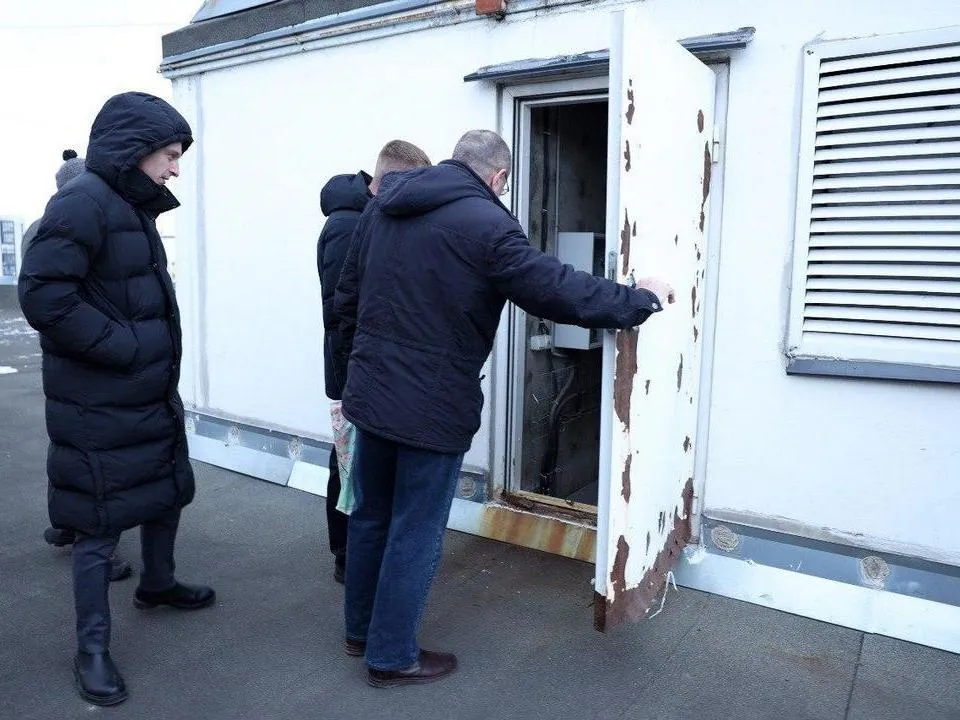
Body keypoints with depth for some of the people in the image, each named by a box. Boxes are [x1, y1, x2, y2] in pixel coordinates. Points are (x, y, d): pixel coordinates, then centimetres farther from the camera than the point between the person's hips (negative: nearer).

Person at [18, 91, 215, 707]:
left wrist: (156, 351, 8)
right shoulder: (83, 203, -18)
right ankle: (93, 647, 21)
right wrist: (123, 346, -22)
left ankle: (158, 583, 45)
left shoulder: (133, 206, 11)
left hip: (153, 394, 9)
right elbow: (42, 292, -26)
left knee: (168, 491, 22)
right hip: (100, 407, -9)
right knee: (101, 522, 3)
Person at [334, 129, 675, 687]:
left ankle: (361, 630, 38)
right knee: (415, 532, 7)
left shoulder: (383, 204, 9)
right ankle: (392, 656, 22)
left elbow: (348, 294, 13)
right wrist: (640, 300, -2)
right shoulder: (484, 221, -14)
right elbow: (557, 290, -15)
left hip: (370, 391, 8)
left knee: (371, 516, 20)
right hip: (432, 405, -7)